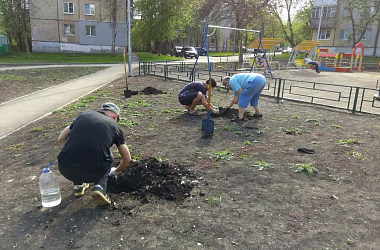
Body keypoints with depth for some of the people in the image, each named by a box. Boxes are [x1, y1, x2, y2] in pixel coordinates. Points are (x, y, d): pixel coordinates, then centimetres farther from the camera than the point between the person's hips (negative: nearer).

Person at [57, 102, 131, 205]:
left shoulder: (83, 115, 18)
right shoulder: (114, 126, 14)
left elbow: (61, 139, 26)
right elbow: (127, 159, 21)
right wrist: (116, 171, 41)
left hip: (65, 170, 3)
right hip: (92, 174, -2)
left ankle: (78, 185, 30)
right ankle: (100, 186, 6)